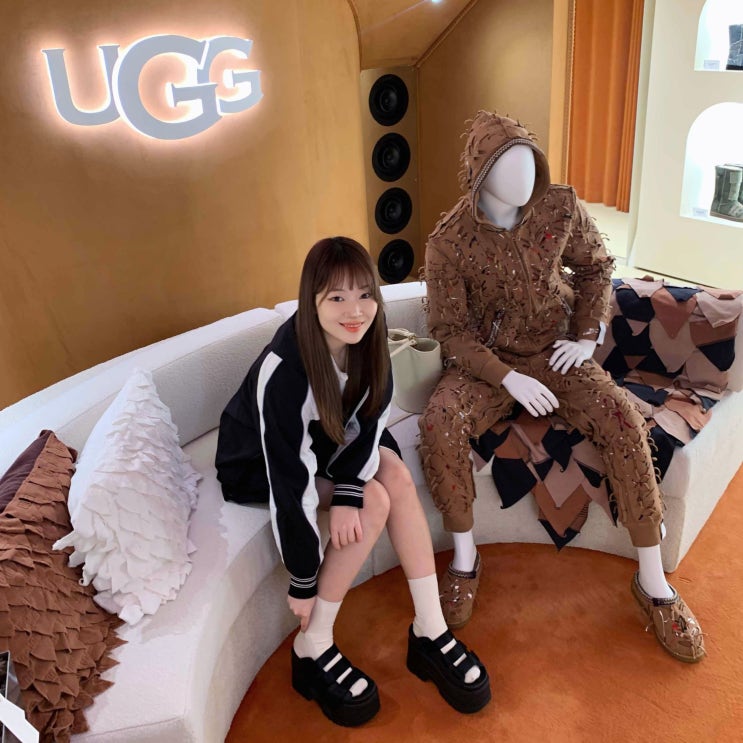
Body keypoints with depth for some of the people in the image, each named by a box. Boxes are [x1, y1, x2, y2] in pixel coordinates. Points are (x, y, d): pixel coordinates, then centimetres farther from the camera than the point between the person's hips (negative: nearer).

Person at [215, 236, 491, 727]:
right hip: (254, 466, -5)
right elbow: (290, 480, -31)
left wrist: (348, 491, -26)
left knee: (396, 475, -19)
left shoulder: (364, 338, -18)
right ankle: (313, 649, -9)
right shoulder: (285, 369, -36)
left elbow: (369, 421, -9)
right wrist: (304, 582, -23)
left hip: (322, 442, 6)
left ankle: (430, 631, -10)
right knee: (374, 502, -23)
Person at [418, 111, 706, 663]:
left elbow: (595, 267, 11)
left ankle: (653, 581, -7)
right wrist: (508, 378, -21)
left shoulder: (560, 207, -6)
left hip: (554, 353, 2)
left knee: (624, 421, -24)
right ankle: (466, 559, -9)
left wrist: (586, 336, -1)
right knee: (439, 423, -31)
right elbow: (450, 329, -9)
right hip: (487, 362, -1)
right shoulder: (449, 242, -13)